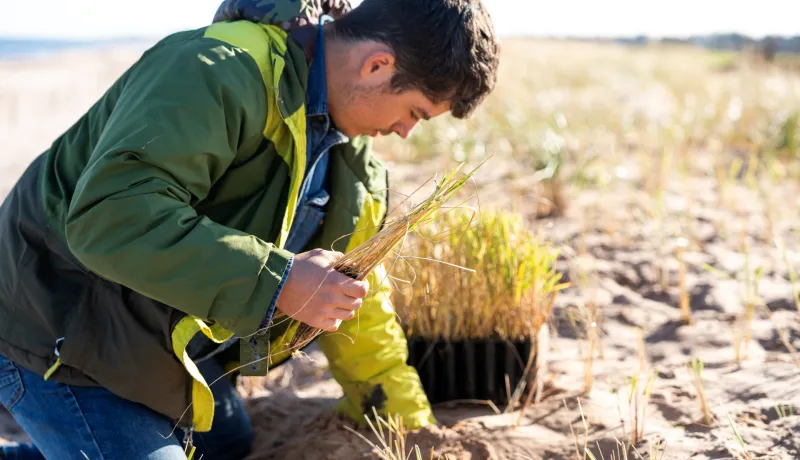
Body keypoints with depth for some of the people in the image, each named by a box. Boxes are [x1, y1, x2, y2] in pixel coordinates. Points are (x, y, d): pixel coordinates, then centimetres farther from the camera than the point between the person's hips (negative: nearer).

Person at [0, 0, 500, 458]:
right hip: (59, 339, -9)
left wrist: (404, 417, 13)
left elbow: (354, 286, 11)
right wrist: (276, 283, -42)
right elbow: (109, 216, -41)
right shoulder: (218, 75, -30)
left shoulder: (353, 151, 1)